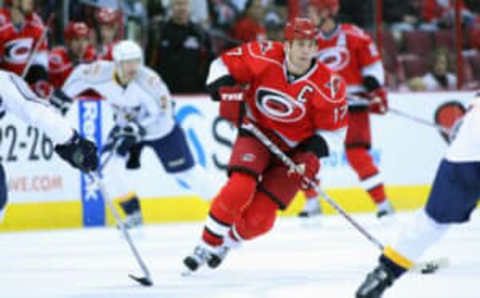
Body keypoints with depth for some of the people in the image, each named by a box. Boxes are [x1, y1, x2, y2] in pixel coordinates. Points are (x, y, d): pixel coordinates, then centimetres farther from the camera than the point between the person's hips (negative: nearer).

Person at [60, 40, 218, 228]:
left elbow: (162, 113, -29)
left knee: (186, 171, 0)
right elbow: (80, 75, -2)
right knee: (110, 165, -17)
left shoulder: (149, 80, -33)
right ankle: (133, 214, -2)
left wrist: (137, 130, -38)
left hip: (160, 128, -3)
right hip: (126, 126, 4)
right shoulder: (102, 73, -24)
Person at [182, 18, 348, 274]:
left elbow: (334, 129, -6)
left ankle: (225, 243, 24)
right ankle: (206, 246, -11)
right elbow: (224, 65, -4)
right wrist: (227, 93, -21)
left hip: (293, 150, 0)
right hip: (256, 134, 0)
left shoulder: (328, 85, -17)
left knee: (259, 219, -8)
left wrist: (312, 154, -19)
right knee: (240, 187, -28)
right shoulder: (264, 56, -17)